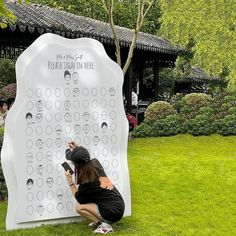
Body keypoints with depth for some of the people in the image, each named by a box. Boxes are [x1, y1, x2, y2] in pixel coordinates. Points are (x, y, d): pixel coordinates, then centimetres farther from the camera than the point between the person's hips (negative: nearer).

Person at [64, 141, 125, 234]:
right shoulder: (95, 163, -4)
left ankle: (104, 225, -5)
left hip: (112, 212, -8)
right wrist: (78, 149, 17)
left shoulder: (86, 182, -22)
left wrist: (70, 181, -1)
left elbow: (79, 199, -1)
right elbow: (85, 159, 24)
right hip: (119, 205, 8)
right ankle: (99, 219, 16)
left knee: (79, 207, -4)